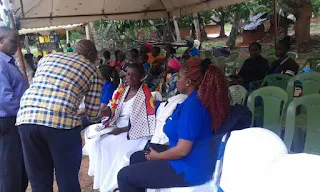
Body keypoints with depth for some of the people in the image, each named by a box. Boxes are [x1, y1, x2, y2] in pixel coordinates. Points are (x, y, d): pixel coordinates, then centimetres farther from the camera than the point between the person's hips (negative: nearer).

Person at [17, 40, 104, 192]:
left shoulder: (47, 58, 26)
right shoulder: (93, 71, 15)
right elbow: (93, 114, 16)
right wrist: (100, 114, 41)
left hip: (26, 118, 5)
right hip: (61, 121, -4)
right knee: (68, 179, 13)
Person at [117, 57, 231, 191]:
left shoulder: (192, 105, -25)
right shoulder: (199, 99, 8)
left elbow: (182, 150, -26)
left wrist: (157, 156, -9)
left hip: (190, 168, -11)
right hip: (192, 160, 11)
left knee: (124, 175, -8)